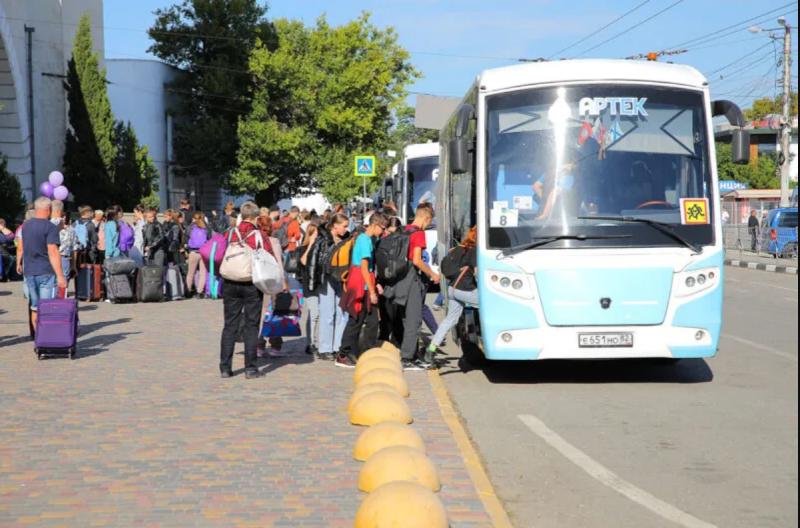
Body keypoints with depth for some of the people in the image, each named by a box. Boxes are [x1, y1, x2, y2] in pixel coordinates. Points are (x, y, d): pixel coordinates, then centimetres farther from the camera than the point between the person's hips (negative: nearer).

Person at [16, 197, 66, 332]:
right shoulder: (50, 227, -13)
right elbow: (53, 253, -20)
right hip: (46, 272, -6)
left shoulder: (26, 225, 8)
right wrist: (60, 276, -21)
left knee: (35, 307, 14)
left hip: (29, 272, 6)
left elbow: (20, 248, 17)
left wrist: (19, 263, 33)